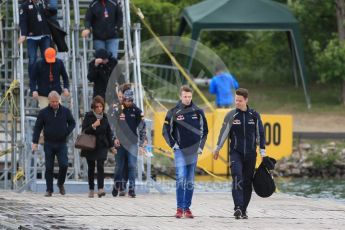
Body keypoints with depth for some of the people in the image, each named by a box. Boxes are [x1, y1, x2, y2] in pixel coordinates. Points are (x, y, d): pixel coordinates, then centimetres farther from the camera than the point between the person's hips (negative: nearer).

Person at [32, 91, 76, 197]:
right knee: (49, 168, 1)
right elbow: (37, 127, 3)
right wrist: (35, 142, -4)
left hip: (61, 144, 0)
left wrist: (67, 132, -1)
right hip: (49, 144, 0)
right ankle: (49, 190, 7)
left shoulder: (65, 111, 3)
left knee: (64, 165, -12)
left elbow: (72, 123, 16)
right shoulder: (43, 112, 0)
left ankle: (60, 183, 14)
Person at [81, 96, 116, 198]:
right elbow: (84, 130, -9)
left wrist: (111, 146, 14)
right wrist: (93, 126, -25)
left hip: (102, 146, 1)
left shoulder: (104, 117, 6)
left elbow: (108, 132, 13)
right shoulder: (88, 116, -4)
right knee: (91, 168, 7)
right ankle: (91, 189, 17)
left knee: (100, 166, -13)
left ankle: (100, 189, -21)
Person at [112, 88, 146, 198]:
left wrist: (141, 145, 0)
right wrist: (114, 138, -3)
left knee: (132, 166, -6)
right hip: (120, 142, 1)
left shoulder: (137, 111, 1)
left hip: (132, 143, -1)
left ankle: (132, 188, -4)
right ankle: (117, 184, 21)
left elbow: (142, 128, 4)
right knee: (119, 165, 6)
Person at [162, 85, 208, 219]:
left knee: (190, 182, 6)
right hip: (180, 151, -3)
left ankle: (187, 208, 11)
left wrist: (201, 146, 6)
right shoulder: (173, 113, -1)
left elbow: (204, 130, 14)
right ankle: (179, 208, -11)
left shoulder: (198, 112, 5)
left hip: (193, 151, 3)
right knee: (180, 179, -13)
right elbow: (166, 131, 4)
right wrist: (173, 145, -5)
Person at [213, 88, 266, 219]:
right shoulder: (231, 115, 0)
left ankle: (243, 210, 12)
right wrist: (217, 149, 10)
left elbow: (260, 133, 10)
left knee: (247, 182, 3)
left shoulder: (254, 115, 3)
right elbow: (224, 132, 6)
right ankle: (238, 207, -28)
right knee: (237, 179, -19)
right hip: (236, 153, -2)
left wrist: (262, 151, 7)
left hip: (250, 154, 2)